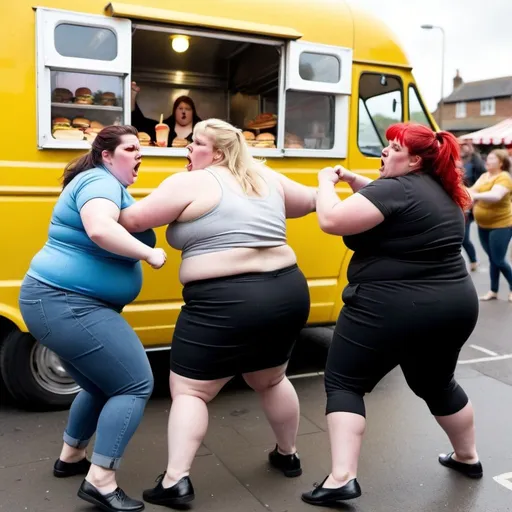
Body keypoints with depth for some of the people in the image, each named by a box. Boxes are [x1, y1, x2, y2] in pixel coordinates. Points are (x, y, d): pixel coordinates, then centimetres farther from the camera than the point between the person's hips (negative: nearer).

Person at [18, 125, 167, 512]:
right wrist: (148, 253, -24)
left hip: (57, 302, 11)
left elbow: (131, 228, 15)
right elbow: (100, 230, -32)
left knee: (102, 386, 23)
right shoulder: (100, 181, -13)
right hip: (67, 304, -11)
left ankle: (70, 457, 39)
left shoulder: (112, 186, 21)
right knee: (136, 385, -9)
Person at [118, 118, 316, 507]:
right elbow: (309, 202, 26)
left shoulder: (189, 184, -4)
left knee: (189, 389, 9)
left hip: (225, 304, -7)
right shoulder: (268, 178, 13)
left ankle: (175, 482, 5)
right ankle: (288, 455, 43)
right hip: (288, 293, 7)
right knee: (270, 380, 28)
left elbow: (133, 219, -6)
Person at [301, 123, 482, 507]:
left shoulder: (395, 188, -15)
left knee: (344, 383, 6)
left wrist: (327, 182, -4)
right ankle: (467, 457, 45)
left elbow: (332, 220, -21)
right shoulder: (442, 191, 12)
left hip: (392, 311, -8)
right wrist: (354, 180, 12)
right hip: (456, 306, 8)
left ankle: (342, 479, -1)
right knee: (436, 384, 29)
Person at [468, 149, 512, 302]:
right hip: (483, 225, 7)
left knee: (498, 260, -3)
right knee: (492, 259, 14)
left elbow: (495, 195, -35)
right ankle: (493, 291, 24)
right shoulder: (484, 176, 7)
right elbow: (473, 190, -2)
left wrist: (475, 195, -48)